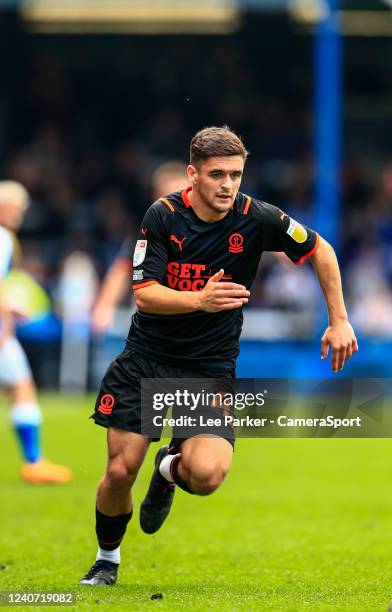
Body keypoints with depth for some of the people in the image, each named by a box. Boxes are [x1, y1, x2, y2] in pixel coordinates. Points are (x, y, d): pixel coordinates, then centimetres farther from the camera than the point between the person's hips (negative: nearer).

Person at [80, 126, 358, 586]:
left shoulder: (257, 219, -12)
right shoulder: (164, 215, -12)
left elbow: (321, 251, 4)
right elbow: (144, 292, -17)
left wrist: (339, 320, 2)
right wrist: (200, 299, -34)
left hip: (211, 367, 0)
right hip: (147, 358, 0)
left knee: (206, 474, -21)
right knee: (120, 471, -3)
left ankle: (171, 468, 17)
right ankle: (107, 560, 26)